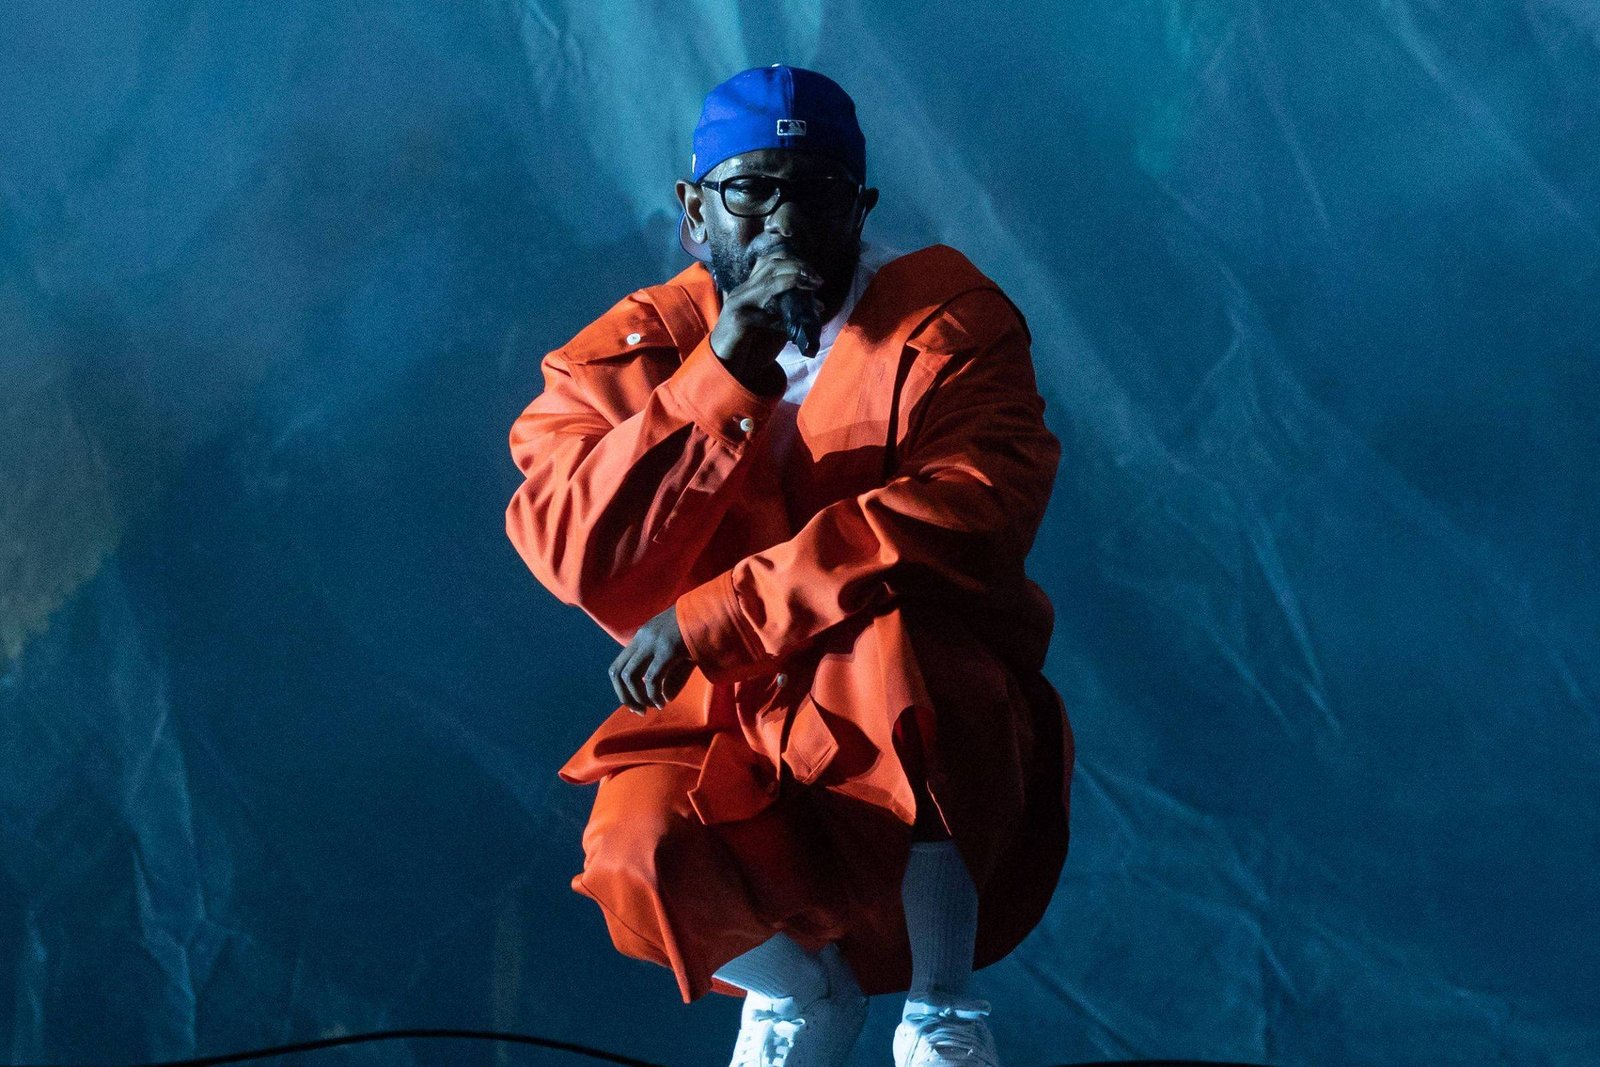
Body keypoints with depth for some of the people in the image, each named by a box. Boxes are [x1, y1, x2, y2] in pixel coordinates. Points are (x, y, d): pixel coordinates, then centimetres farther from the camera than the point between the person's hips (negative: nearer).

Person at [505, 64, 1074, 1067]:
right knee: (644, 852, -30)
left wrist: (711, 618, -26)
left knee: (893, 641, -35)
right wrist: (723, 377, -24)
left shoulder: (946, 319, -7)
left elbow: (971, 515, -24)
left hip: (922, 742, -2)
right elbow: (578, 559, -14)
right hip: (725, 731, 2)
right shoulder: (627, 355, 1)